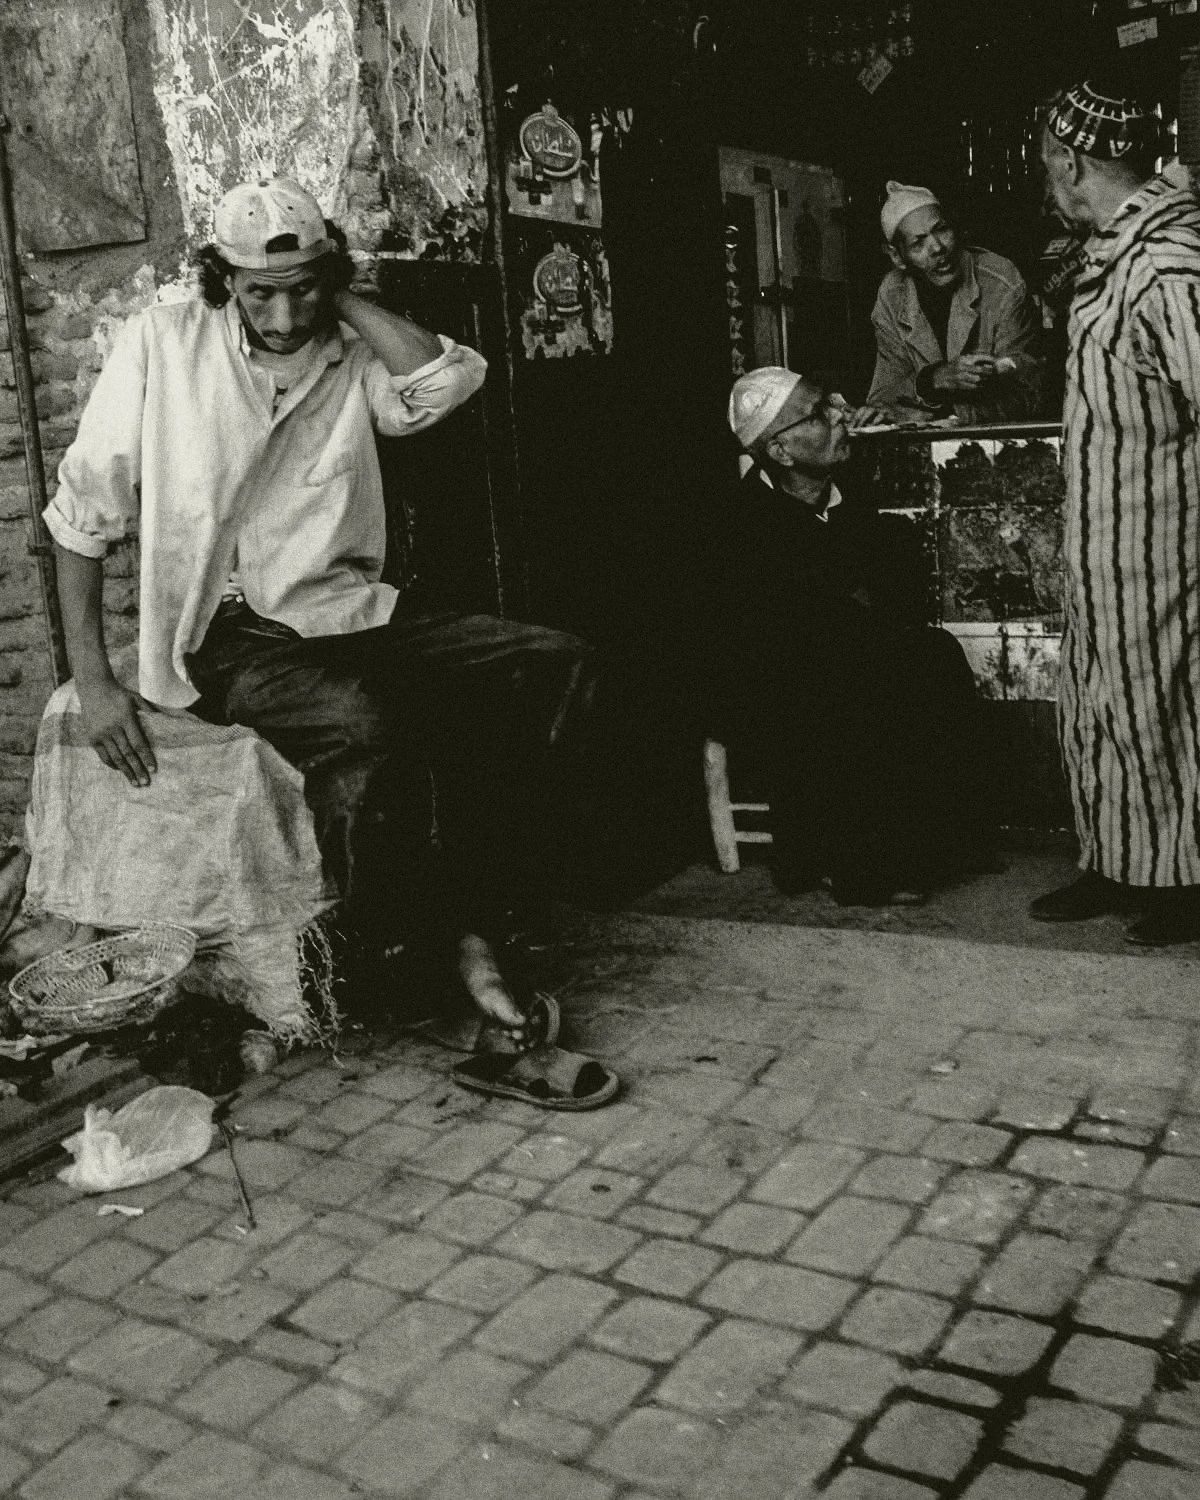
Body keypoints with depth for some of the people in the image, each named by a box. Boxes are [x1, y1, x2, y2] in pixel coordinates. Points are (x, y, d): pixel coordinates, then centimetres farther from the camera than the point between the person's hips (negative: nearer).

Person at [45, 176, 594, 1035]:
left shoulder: (353, 357, 6)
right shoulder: (163, 344, -3)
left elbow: (452, 380, -15)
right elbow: (84, 513, -3)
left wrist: (342, 299, -5)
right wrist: (93, 681, -10)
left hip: (354, 617, 5)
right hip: (228, 635, -4)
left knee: (552, 663, -13)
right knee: (361, 718, -36)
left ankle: (468, 928, -14)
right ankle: (359, 967, -11)